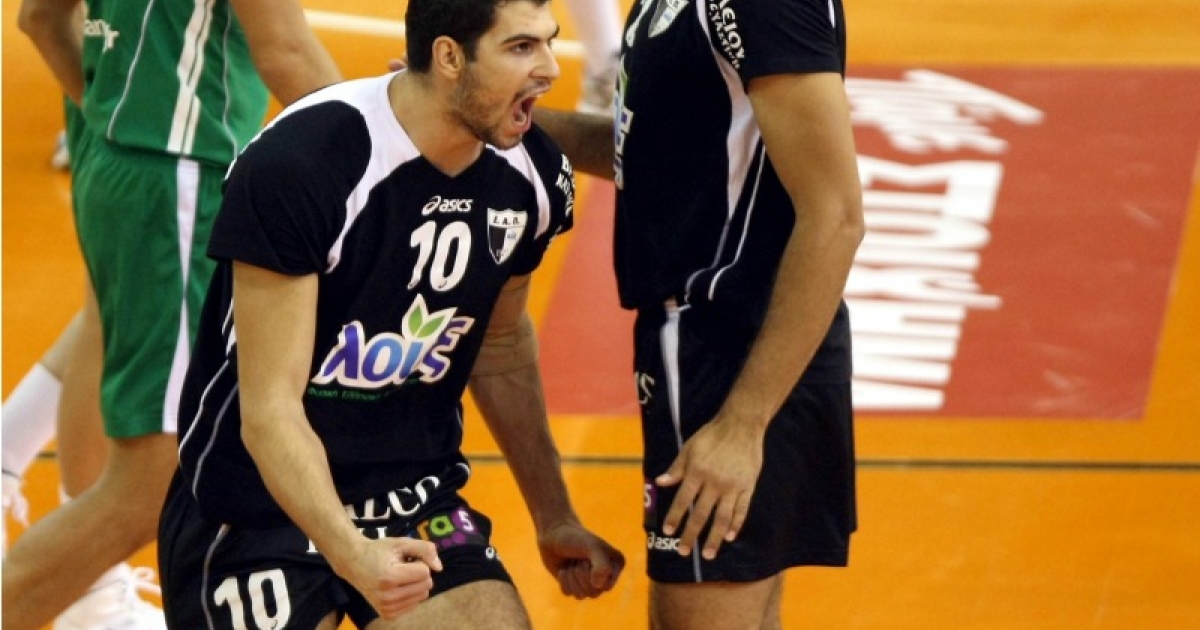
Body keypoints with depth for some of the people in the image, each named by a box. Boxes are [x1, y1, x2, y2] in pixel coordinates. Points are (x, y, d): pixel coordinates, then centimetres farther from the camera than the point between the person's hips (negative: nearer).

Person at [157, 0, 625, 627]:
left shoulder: (530, 176, -5)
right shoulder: (296, 165, -24)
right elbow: (270, 409, -25)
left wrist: (554, 517, 20)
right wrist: (351, 554, -39)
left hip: (417, 500, 5)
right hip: (260, 504, -5)